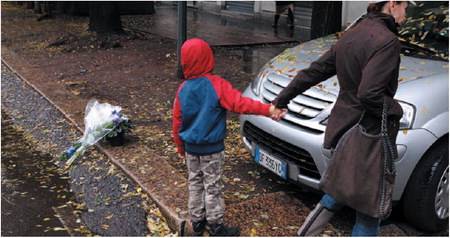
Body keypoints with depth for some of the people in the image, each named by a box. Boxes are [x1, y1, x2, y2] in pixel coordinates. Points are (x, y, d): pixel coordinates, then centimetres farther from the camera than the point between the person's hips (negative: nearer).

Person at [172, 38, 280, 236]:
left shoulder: (183, 88, -3)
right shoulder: (217, 85, -17)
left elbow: (177, 121, 3)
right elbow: (240, 103, -28)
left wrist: (180, 147, 15)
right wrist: (268, 109, -29)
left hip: (191, 147, 5)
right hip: (212, 148, -4)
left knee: (195, 183, 18)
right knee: (212, 187, 6)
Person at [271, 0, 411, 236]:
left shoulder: (351, 35, 7)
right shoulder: (387, 41, -18)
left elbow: (313, 72, 10)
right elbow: (369, 94, -27)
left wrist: (281, 101, 16)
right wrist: (396, 111, -9)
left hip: (343, 128, 8)